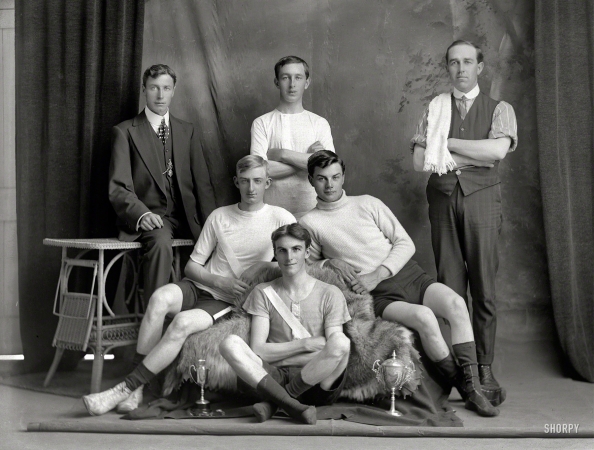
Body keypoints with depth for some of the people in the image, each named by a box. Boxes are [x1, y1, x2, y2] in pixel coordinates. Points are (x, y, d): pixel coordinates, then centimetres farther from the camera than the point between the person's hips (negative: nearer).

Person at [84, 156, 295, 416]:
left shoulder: (281, 219, 3)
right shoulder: (219, 216, 13)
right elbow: (192, 266, 11)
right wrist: (220, 281, -7)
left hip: (231, 303, -3)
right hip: (200, 287, 3)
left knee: (184, 323, -31)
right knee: (160, 298, -29)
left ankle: (125, 389, -26)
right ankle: (136, 390, -25)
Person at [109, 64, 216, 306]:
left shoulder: (188, 131, 18)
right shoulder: (125, 132, 5)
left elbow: (202, 183, 13)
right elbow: (118, 188, -3)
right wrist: (142, 214, -22)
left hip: (186, 217, 3)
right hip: (150, 218, -3)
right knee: (161, 242, -35)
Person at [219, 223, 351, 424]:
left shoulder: (329, 294, 7)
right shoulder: (263, 292, 11)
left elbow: (337, 350, -3)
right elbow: (257, 350, 1)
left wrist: (277, 354, -6)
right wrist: (306, 344, -7)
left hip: (316, 383, -1)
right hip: (273, 377, 1)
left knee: (342, 343, -31)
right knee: (230, 343, -23)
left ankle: (273, 402, -21)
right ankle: (294, 407, -34)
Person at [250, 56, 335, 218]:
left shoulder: (319, 123, 6)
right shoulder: (261, 123, 3)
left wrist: (282, 154, -9)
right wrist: (308, 160, -9)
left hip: (311, 210, 1)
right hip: (273, 210, -1)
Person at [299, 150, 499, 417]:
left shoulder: (368, 204, 11)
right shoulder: (309, 223, 6)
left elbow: (405, 243, 8)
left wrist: (378, 274, -7)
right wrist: (330, 263, -6)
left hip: (408, 274, 3)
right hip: (378, 295, -3)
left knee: (455, 303, -25)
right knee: (424, 317, -31)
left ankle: (472, 388, -25)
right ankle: (460, 386, -14)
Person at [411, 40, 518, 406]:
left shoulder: (499, 110, 10)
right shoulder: (435, 109, 14)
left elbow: (499, 149, -10)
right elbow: (420, 161, 2)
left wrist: (448, 143, -5)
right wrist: (476, 155, -5)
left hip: (481, 197, -1)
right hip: (443, 197, 2)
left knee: (484, 286, -3)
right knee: (450, 285, 1)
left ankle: (485, 369, 4)